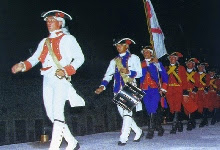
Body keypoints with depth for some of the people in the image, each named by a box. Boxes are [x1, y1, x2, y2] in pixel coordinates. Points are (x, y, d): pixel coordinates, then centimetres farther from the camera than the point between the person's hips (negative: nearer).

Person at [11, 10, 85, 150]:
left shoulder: (67, 39, 3)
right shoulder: (44, 42, 20)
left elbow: (79, 58, -4)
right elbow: (34, 58, 11)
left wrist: (65, 71, -18)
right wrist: (22, 65, -9)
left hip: (61, 79, -6)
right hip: (47, 79, 7)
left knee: (57, 112, -17)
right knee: (51, 114, 4)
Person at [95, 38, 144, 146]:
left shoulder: (134, 58, 7)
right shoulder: (114, 61, 19)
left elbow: (139, 73, -1)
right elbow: (108, 75, 10)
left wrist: (129, 71, -19)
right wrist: (102, 86, -6)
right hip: (118, 90, 5)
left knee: (127, 113, -14)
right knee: (123, 114, 5)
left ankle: (123, 138, -14)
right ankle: (138, 132, 21)